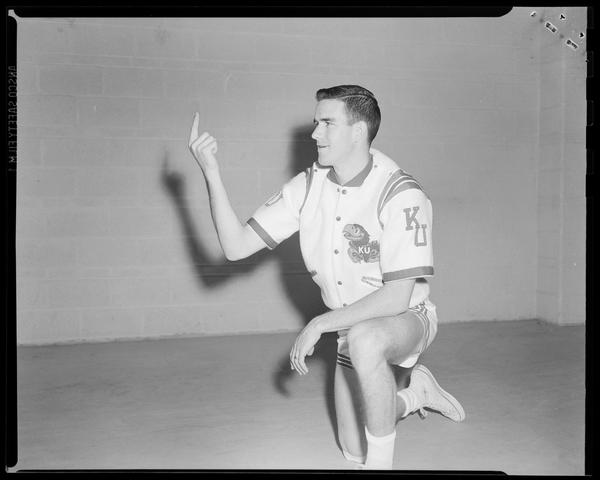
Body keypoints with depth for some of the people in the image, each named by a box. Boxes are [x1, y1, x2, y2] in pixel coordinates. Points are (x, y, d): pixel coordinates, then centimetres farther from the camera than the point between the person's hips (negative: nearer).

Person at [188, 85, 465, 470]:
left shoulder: (402, 195, -26)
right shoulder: (309, 185, -9)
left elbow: (397, 297, -29)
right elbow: (237, 246, -13)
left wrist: (319, 324, -27)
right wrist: (211, 172, -22)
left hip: (408, 320, -5)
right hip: (353, 327, 6)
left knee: (364, 340, -41)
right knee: (353, 450, 13)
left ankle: (381, 461, -18)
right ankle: (416, 390, 38)